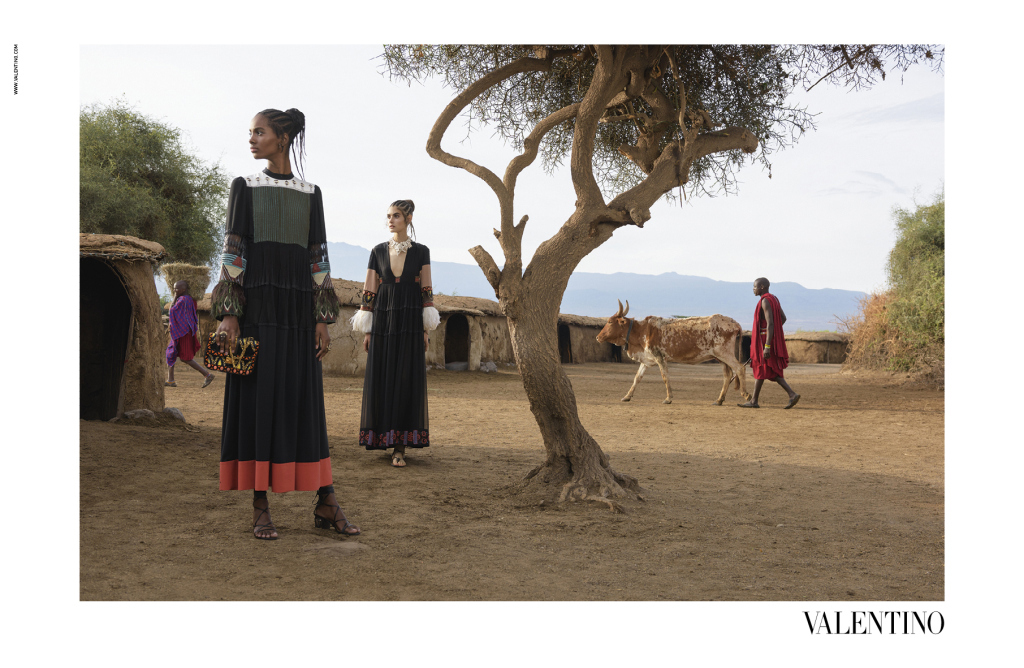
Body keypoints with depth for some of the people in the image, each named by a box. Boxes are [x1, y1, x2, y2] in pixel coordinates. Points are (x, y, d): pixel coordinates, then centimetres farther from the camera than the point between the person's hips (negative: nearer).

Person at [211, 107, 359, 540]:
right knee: (256, 400, -3)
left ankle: (326, 504, 7)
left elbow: (318, 257, 8)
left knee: (306, 401, 2)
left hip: (298, 308, 2)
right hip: (256, 306, -1)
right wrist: (229, 314, -10)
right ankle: (260, 509, 4)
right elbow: (232, 251, 0)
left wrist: (323, 319, 1)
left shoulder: (310, 193, 11)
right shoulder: (244, 187, 6)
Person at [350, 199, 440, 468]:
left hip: (410, 321, -2)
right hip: (383, 320, 2)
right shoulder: (378, 251, 7)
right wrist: (366, 330, 2)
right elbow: (369, 291, 7)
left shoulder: (421, 252, 4)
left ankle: (400, 446, -6)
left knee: (406, 379, -6)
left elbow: (426, 290, 3)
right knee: (381, 379, 1)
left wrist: (426, 329, -3)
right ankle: (383, 438, 15)